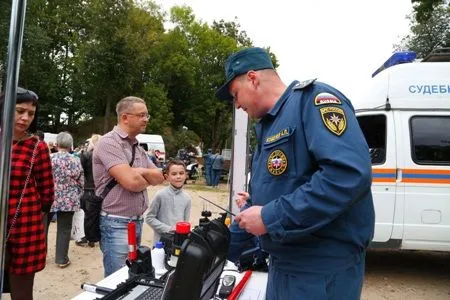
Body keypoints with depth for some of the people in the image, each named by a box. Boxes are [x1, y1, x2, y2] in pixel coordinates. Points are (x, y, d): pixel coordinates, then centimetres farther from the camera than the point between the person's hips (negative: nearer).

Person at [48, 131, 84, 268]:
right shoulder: (76, 161, -3)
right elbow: (81, 183, 1)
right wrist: (77, 197, 16)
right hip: (69, 201, 0)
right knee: (64, 229, 7)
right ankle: (62, 259, 12)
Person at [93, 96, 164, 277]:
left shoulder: (138, 147, 14)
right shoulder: (109, 143, -14)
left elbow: (159, 177, 8)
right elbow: (131, 182, -24)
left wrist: (141, 172, -11)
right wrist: (147, 179, -2)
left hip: (137, 222, 8)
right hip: (116, 224, -8)